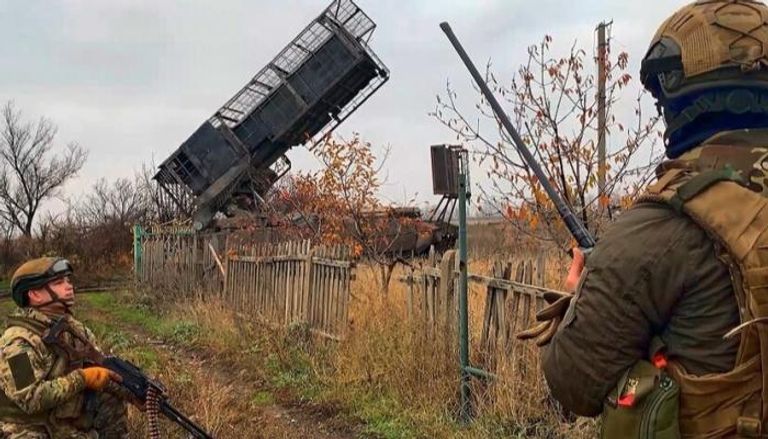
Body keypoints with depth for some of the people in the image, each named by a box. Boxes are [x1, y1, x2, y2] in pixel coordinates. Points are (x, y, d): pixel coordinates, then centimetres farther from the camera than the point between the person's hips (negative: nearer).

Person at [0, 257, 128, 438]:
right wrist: (82, 378, -26)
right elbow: (31, 399, -28)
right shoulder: (19, 343, -19)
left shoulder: (71, 326, 4)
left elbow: (104, 367, 8)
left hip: (73, 423, 8)